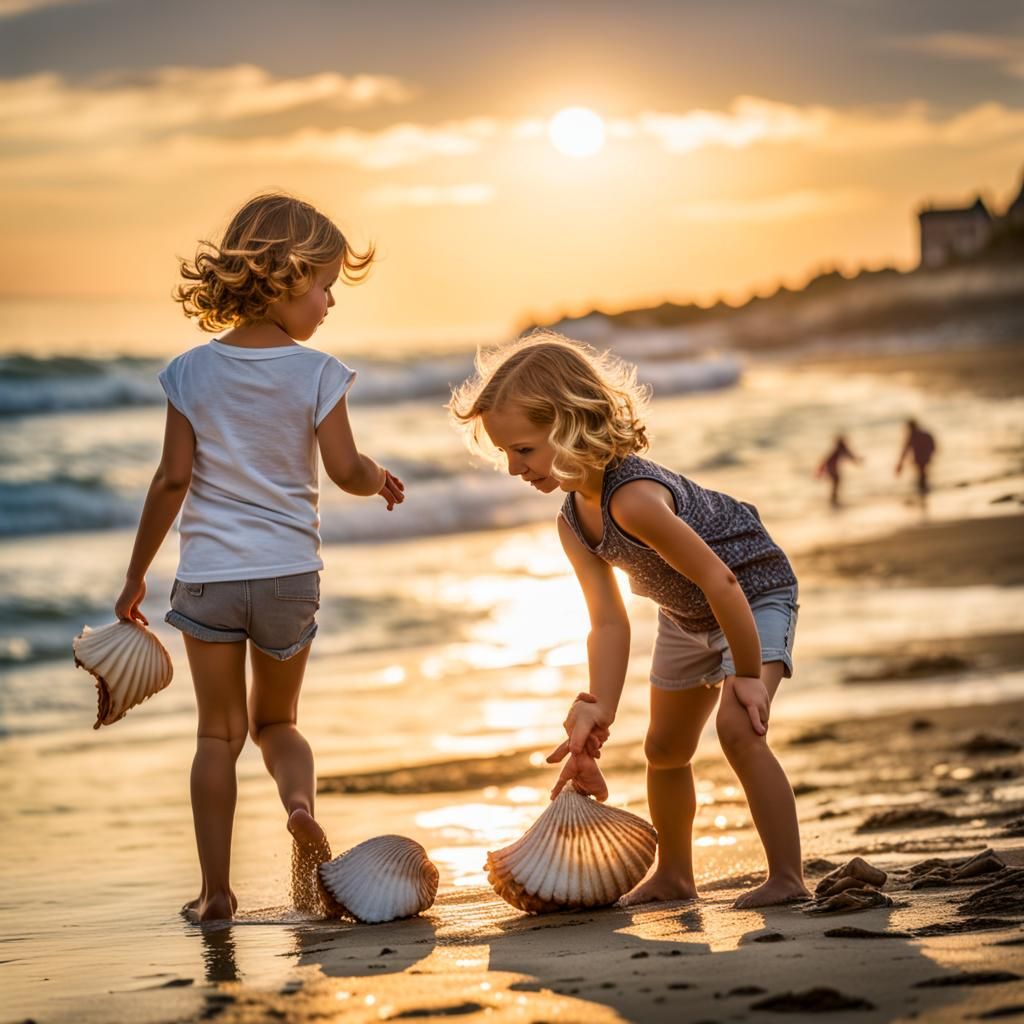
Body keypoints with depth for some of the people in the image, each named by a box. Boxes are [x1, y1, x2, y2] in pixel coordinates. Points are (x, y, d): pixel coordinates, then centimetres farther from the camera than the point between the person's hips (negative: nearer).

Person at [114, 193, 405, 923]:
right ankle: (299, 798, -15)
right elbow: (345, 470, -9)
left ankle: (216, 889, 6)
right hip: (289, 572, 0)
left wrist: (137, 572, 4)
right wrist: (379, 478, 14)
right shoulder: (316, 374, -7)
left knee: (220, 732, 9)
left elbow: (173, 479, -3)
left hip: (208, 575, 0)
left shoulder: (192, 373, -3)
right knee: (277, 720, 18)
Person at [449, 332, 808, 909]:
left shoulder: (632, 498, -40)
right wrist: (598, 711, -27)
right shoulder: (574, 523, -12)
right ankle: (674, 876, 35)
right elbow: (609, 623, -16)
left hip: (756, 595, -10)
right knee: (666, 746, 17)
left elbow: (720, 582, -37)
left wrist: (747, 674, -29)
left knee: (740, 728, -27)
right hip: (687, 617, 10)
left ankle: (788, 878, -22)